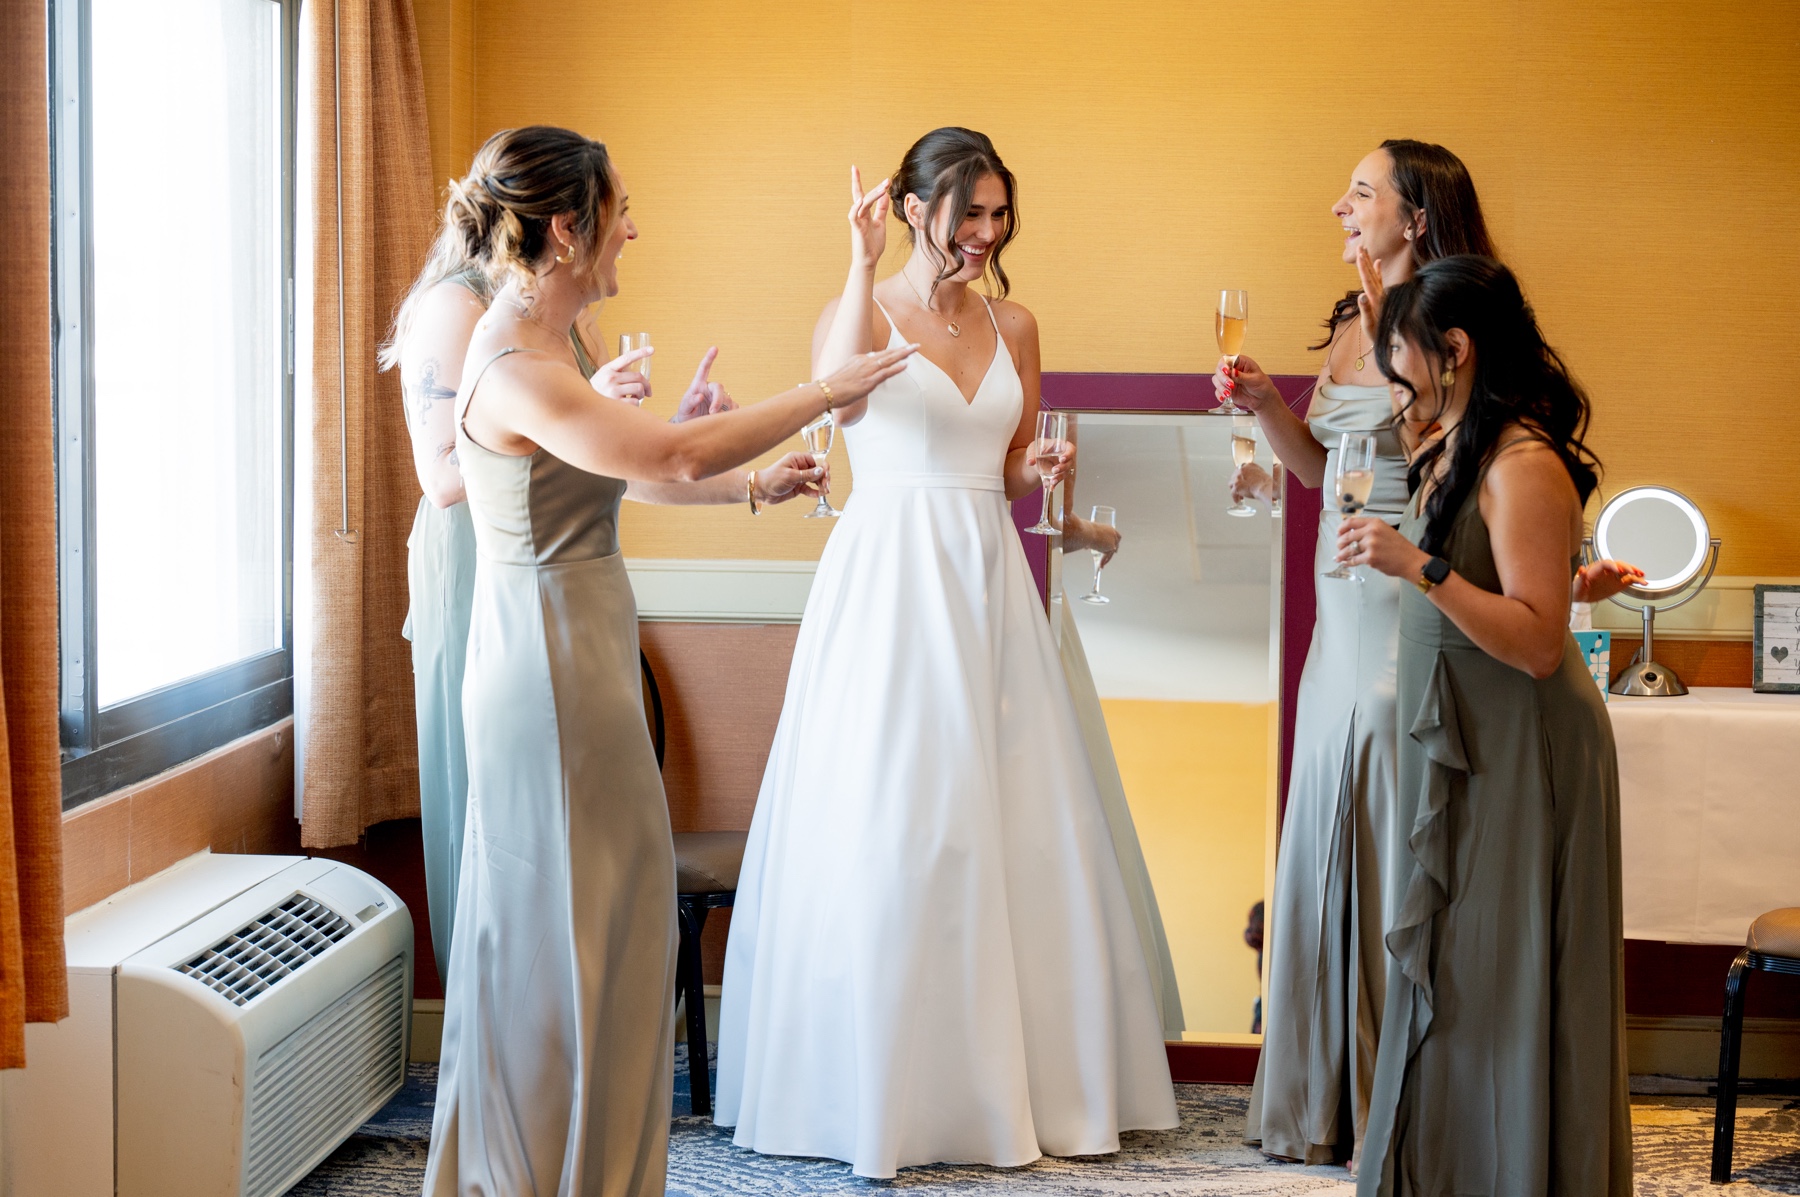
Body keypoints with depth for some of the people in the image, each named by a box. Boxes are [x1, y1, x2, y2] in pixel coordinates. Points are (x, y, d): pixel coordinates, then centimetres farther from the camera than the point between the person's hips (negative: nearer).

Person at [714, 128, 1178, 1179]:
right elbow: (836, 395, -25)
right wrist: (867, 262, -25)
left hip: (989, 580, 5)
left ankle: (1017, 1072, 14)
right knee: (886, 822, -4)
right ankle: (883, 1084, 5)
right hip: (889, 580, -5)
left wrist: (1044, 470, -2)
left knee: (1015, 821, 4)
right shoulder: (866, 307, -1)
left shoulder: (1013, 325, 13)